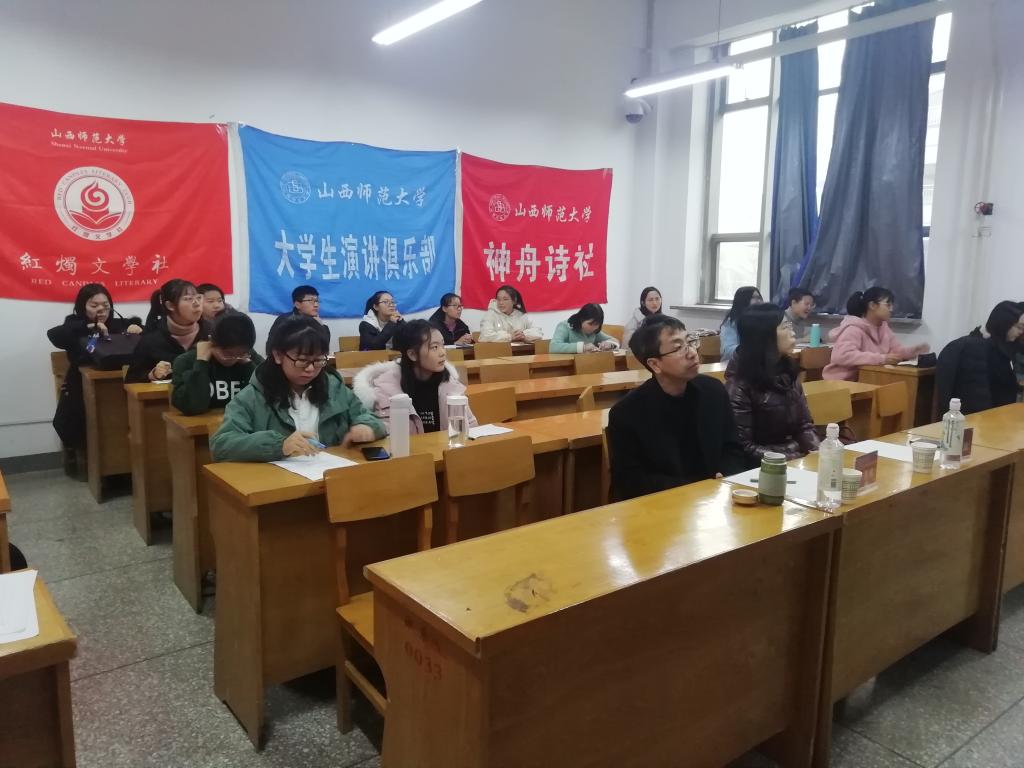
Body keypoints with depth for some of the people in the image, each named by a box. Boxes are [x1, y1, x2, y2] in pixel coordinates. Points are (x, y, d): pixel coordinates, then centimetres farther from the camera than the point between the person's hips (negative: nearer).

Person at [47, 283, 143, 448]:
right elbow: (53, 335, -14)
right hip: (80, 388, 0)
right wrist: (89, 327, -20)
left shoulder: (118, 324, 6)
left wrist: (137, 327, -16)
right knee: (66, 423, -15)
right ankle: (79, 451, 12)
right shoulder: (74, 326, 4)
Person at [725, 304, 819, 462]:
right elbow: (745, 446, -15)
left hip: (800, 454, 6)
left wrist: (817, 453, -6)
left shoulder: (788, 371, 8)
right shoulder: (740, 385, -13)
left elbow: (805, 424, 12)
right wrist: (792, 460, -19)